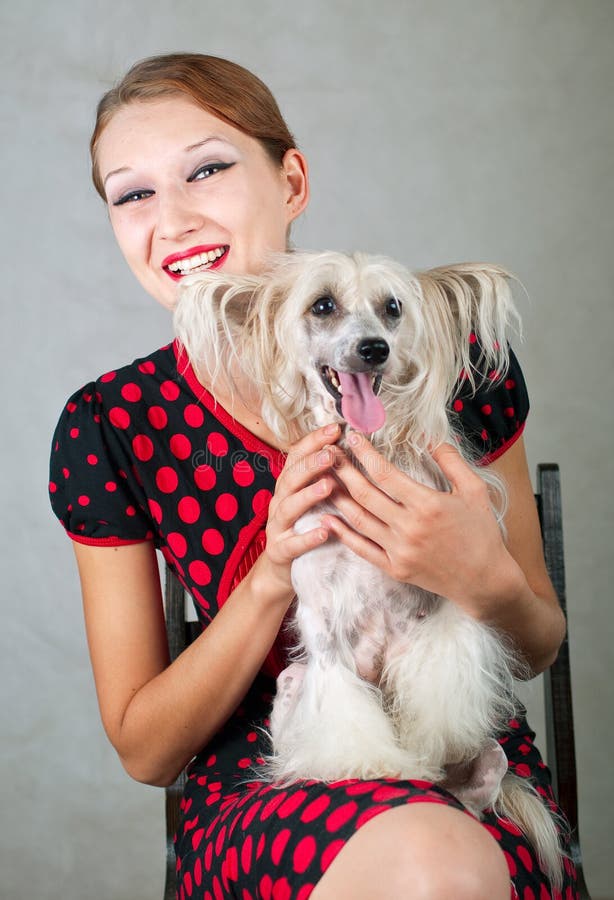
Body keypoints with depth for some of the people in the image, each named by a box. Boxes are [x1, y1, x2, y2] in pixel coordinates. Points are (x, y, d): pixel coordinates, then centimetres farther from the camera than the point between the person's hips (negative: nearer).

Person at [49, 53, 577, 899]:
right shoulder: (108, 428, -6)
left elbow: (540, 648, 4)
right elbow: (144, 749, -2)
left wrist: (485, 583, -20)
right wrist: (272, 576, -18)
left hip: (474, 763, 1)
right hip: (262, 796, 0)